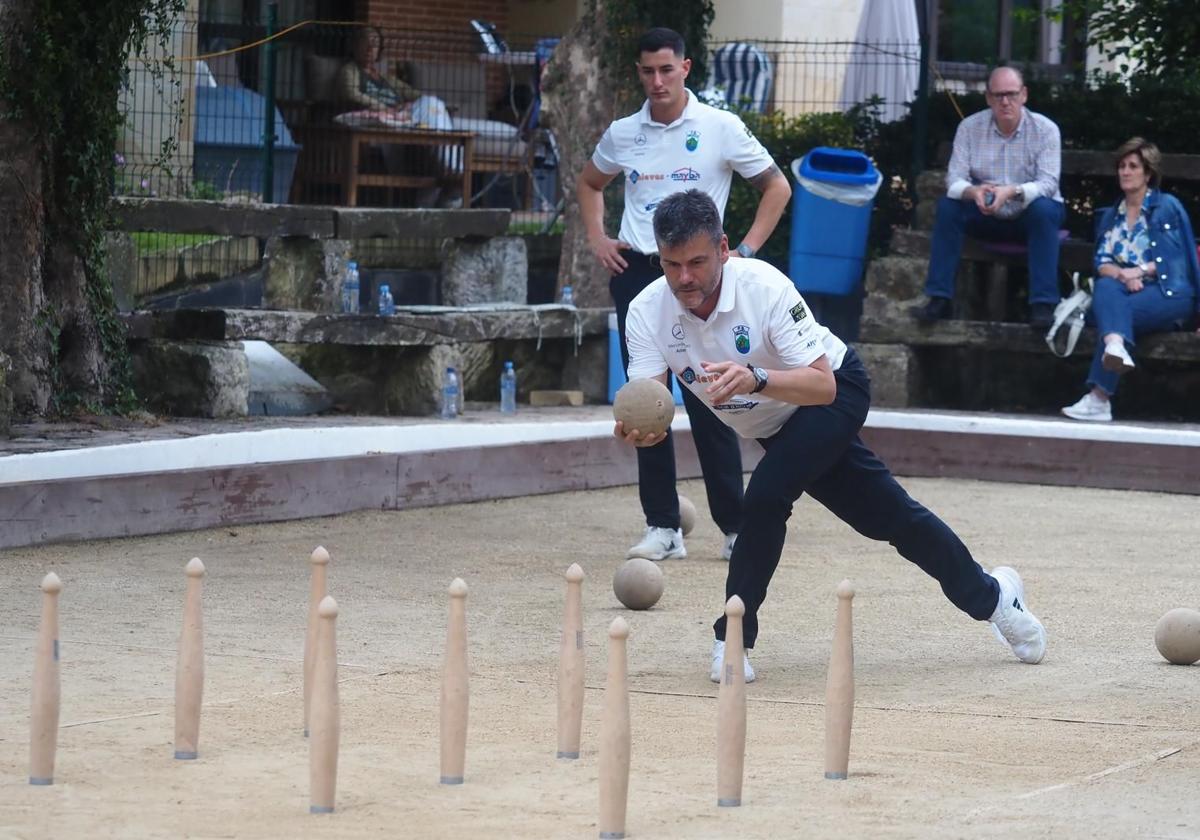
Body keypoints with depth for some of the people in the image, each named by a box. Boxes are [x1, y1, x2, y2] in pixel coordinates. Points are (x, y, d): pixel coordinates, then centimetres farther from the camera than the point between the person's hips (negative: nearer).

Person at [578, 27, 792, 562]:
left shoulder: (721, 129, -3)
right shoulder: (623, 134, 7)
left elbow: (776, 187, 5)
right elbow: (590, 183, 27)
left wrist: (746, 250, -3)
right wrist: (597, 238, 12)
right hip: (635, 272, 4)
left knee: (707, 402, -6)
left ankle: (736, 527, 1)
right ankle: (662, 527, 9)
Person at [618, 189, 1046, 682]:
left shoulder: (764, 287, -34)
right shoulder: (646, 313, -22)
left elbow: (822, 385, -39)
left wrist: (755, 379, -57)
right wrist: (638, 430, -54)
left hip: (835, 389, -5)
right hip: (775, 423, 5)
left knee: (766, 493, -27)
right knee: (889, 517, 11)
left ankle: (733, 637, -11)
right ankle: (989, 595, 31)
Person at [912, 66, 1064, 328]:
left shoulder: (1045, 129, -12)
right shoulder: (970, 127, -6)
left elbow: (1048, 184, -23)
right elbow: (955, 179, -14)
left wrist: (1012, 192, -43)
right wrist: (973, 192, -39)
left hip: (1029, 217, -2)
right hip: (987, 218, 2)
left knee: (1043, 208, -34)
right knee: (947, 205, -23)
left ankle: (1043, 305, -37)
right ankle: (939, 299, -22)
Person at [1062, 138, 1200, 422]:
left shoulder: (1168, 207, 8)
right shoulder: (1110, 216, 23)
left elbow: (1177, 259, -1)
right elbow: (1102, 262, 8)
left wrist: (1139, 271, -15)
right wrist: (1122, 275, -15)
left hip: (1169, 293, -4)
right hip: (1127, 291, 4)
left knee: (1115, 310, -33)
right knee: (1106, 287, -33)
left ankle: (1099, 399, -47)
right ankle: (1116, 346, -63)